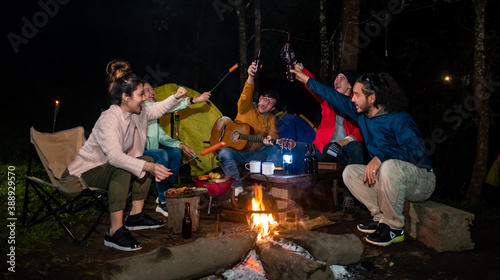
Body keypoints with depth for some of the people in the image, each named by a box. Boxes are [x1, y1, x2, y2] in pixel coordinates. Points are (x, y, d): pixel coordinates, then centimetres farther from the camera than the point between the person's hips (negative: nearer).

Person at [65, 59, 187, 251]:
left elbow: (155, 111, 19)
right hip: (84, 172, -9)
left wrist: (176, 97, 7)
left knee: (147, 161, -3)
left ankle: (135, 216, 3)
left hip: (109, 167, 9)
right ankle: (115, 232, -32)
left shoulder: (135, 113, -4)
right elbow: (114, 156, -45)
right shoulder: (108, 120, -31)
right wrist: (149, 167, -56)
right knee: (123, 170, -35)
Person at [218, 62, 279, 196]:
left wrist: (270, 140, -30)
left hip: (256, 154, 3)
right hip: (237, 152, -3)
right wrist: (251, 77, -41)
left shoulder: (271, 119, 10)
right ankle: (238, 186, -23)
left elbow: (274, 134, -3)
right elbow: (245, 96, -22)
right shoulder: (247, 109, -2)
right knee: (224, 154, -35)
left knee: (276, 149, -22)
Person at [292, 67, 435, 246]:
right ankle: (382, 218, -1)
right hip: (391, 179, 8)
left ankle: (394, 228, -18)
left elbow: (416, 150, -32)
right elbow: (336, 98, 9)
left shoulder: (398, 118, -21)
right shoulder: (362, 114, 2)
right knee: (350, 172, 0)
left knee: (389, 166, -38)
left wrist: (380, 157, -39)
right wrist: (307, 80, 13)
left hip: (422, 181, -8)